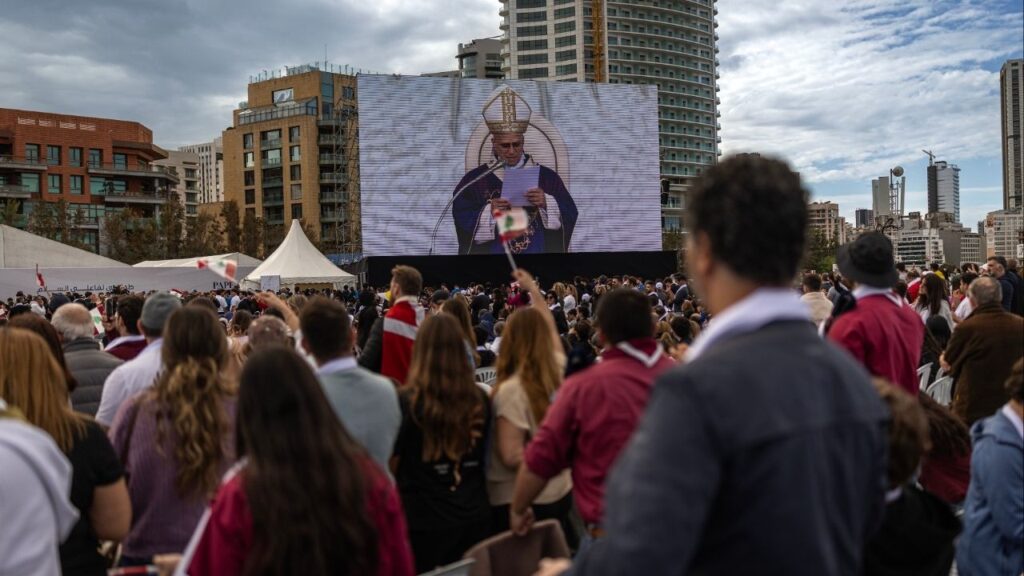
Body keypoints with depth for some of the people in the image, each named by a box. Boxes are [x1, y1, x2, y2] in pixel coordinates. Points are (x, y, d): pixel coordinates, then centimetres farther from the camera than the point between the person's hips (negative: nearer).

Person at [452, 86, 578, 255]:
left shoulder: (547, 177, 6)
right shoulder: (476, 179, 3)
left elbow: (570, 214, 2)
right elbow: (462, 218, -1)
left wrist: (547, 203, -15)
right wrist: (488, 211, -17)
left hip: (538, 249, 1)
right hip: (493, 250, -1)